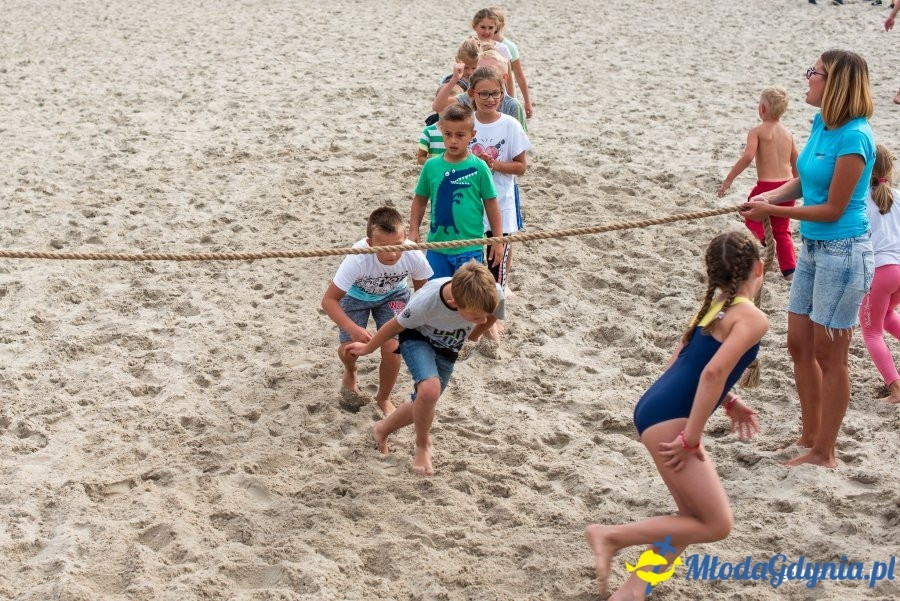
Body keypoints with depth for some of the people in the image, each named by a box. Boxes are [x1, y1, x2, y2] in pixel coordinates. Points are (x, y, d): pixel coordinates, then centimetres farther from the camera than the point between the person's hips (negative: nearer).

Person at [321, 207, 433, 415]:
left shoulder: (414, 256, -35)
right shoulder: (357, 259, -42)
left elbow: (422, 289, -11)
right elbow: (329, 300, -35)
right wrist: (352, 328, -48)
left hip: (394, 295, 1)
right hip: (356, 295, -1)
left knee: (391, 348, -13)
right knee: (349, 349, -11)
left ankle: (383, 398, 18)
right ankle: (350, 372, 31)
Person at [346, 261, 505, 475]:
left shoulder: (494, 295, -35)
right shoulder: (426, 302, -40)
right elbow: (396, 325, -19)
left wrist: (474, 334, 11)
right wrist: (367, 348, -2)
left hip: (447, 348, 4)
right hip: (417, 337, -4)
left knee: (423, 405, 10)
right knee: (430, 389, -29)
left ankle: (383, 430, 40)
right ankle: (422, 446, -1)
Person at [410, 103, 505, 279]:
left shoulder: (478, 167, -8)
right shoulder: (431, 166, -2)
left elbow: (491, 204, -1)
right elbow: (420, 200, 9)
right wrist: (414, 231, 6)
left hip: (469, 249, -2)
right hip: (437, 245, 2)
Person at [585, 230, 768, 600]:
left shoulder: (715, 306, 18)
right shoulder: (753, 318, -9)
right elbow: (713, 372, -22)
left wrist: (729, 402, 30)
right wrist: (691, 438, -19)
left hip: (656, 411, 9)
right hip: (668, 420, -9)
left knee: (694, 516, 17)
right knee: (716, 524, -1)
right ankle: (611, 536, 0)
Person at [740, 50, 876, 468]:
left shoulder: (854, 137, -21)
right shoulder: (821, 125, 4)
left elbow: (833, 210, -18)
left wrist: (773, 211, -14)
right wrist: (770, 197, -7)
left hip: (842, 253, -9)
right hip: (812, 247, 9)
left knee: (829, 356, 3)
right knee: (799, 346, 16)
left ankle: (824, 453, 16)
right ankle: (810, 438, 31)